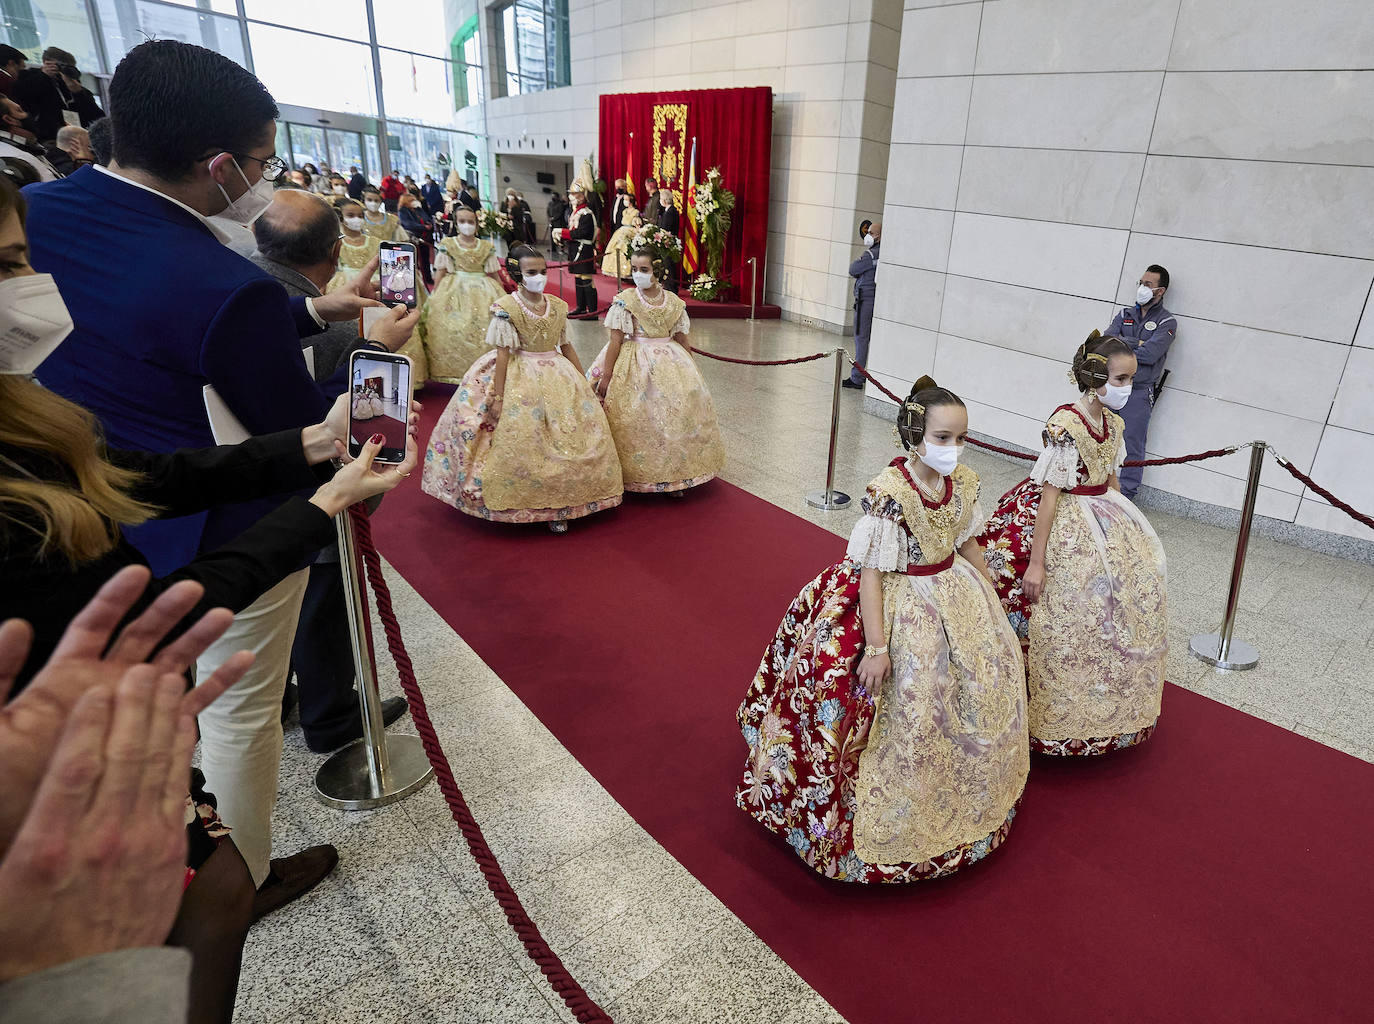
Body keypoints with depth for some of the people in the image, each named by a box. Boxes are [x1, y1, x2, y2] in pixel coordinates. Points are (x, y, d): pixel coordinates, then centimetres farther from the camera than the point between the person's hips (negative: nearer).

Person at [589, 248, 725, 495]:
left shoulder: (673, 302, 4)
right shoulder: (625, 301, -5)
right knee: (638, 418, -5)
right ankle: (640, 474, 9)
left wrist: (691, 372, 14)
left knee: (675, 412, 0)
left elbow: (682, 340, 12)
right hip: (635, 365, -3)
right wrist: (605, 377, -9)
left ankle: (674, 476, 12)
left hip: (670, 363, 3)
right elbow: (615, 341, -7)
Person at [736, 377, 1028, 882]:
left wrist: (990, 595, 20)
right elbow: (870, 569, -24)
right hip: (899, 604, -8)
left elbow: (967, 542, 10)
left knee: (994, 669, 20)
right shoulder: (888, 493, -27)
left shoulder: (963, 482, -6)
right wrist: (876, 646, -25)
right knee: (906, 708, -1)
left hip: (953, 593, 8)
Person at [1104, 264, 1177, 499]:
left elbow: (1149, 354, -16)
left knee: (1132, 443, -1)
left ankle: (1126, 494, 7)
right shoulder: (1126, 314, 14)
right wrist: (1136, 343, -12)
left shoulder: (1166, 322, -1)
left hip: (1139, 390, -4)